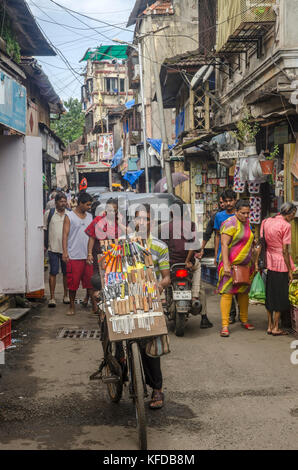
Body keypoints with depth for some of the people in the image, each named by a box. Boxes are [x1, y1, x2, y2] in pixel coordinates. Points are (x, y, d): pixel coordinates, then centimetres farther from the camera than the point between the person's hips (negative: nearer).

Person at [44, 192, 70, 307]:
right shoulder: (49, 213, 3)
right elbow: (45, 229, 9)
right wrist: (44, 244, 5)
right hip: (53, 248, -2)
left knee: (66, 273, 9)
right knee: (53, 273, -5)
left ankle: (66, 296, 22)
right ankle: (52, 298, -1)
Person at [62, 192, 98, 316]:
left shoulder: (89, 216, 14)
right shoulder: (69, 216, -1)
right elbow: (65, 235, -5)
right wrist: (65, 252, -15)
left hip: (87, 255, 4)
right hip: (74, 256, -4)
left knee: (90, 282, 2)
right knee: (73, 282, 0)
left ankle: (95, 306, 6)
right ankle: (72, 307, 12)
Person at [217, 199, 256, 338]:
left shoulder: (246, 222, 13)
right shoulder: (230, 223, -12)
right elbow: (224, 245, -18)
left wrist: (252, 263, 22)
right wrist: (226, 265, -26)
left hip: (245, 264, 8)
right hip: (231, 264, -8)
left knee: (244, 292, 15)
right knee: (227, 292, -10)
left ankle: (244, 320, 29)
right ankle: (225, 325, -10)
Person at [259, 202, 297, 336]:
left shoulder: (266, 222, 7)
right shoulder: (286, 225, -12)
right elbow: (285, 251, -13)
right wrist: (290, 270, -8)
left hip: (268, 263, 6)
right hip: (281, 264, -6)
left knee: (270, 295, 14)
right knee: (280, 295, 4)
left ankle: (269, 326, 19)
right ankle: (276, 328, 8)